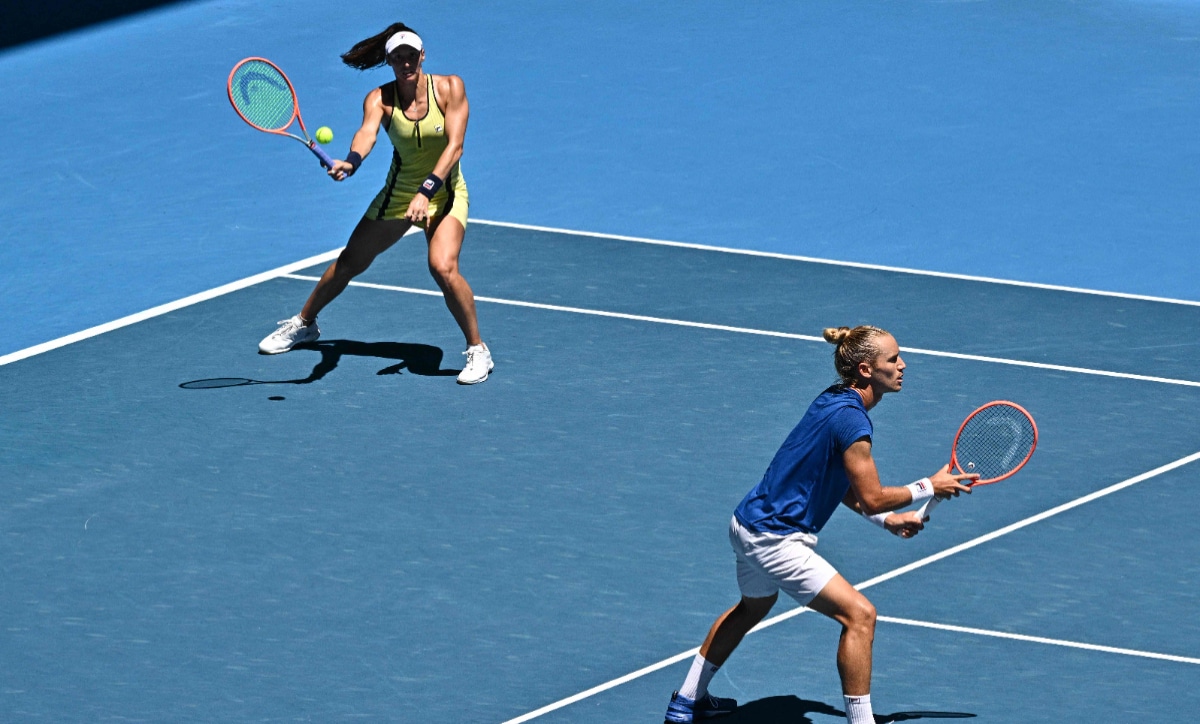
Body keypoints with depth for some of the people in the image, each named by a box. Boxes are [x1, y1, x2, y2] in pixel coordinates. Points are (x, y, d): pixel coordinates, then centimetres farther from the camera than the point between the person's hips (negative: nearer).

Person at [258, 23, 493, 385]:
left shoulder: (449, 88, -17)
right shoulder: (380, 99, -14)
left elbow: (454, 146, -23)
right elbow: (367, 133, -34)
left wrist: (427, 191, -36)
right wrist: (351, 161, -57)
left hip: (444, 193, -3)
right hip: (398, 192, 3)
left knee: (443, 266, -26)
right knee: (349, 262, 11)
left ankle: (478, 351, -9)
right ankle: (303, 324, 37)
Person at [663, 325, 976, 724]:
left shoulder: (832, 401, 6)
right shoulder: (851, 421, -23)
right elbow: (871, 498, -19)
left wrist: (887, 519, 12)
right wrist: (929, 488, -7)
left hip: (748, 522, 11)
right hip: (775, 539, -11)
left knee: (753, 607, 34)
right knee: (859, 614, -13)